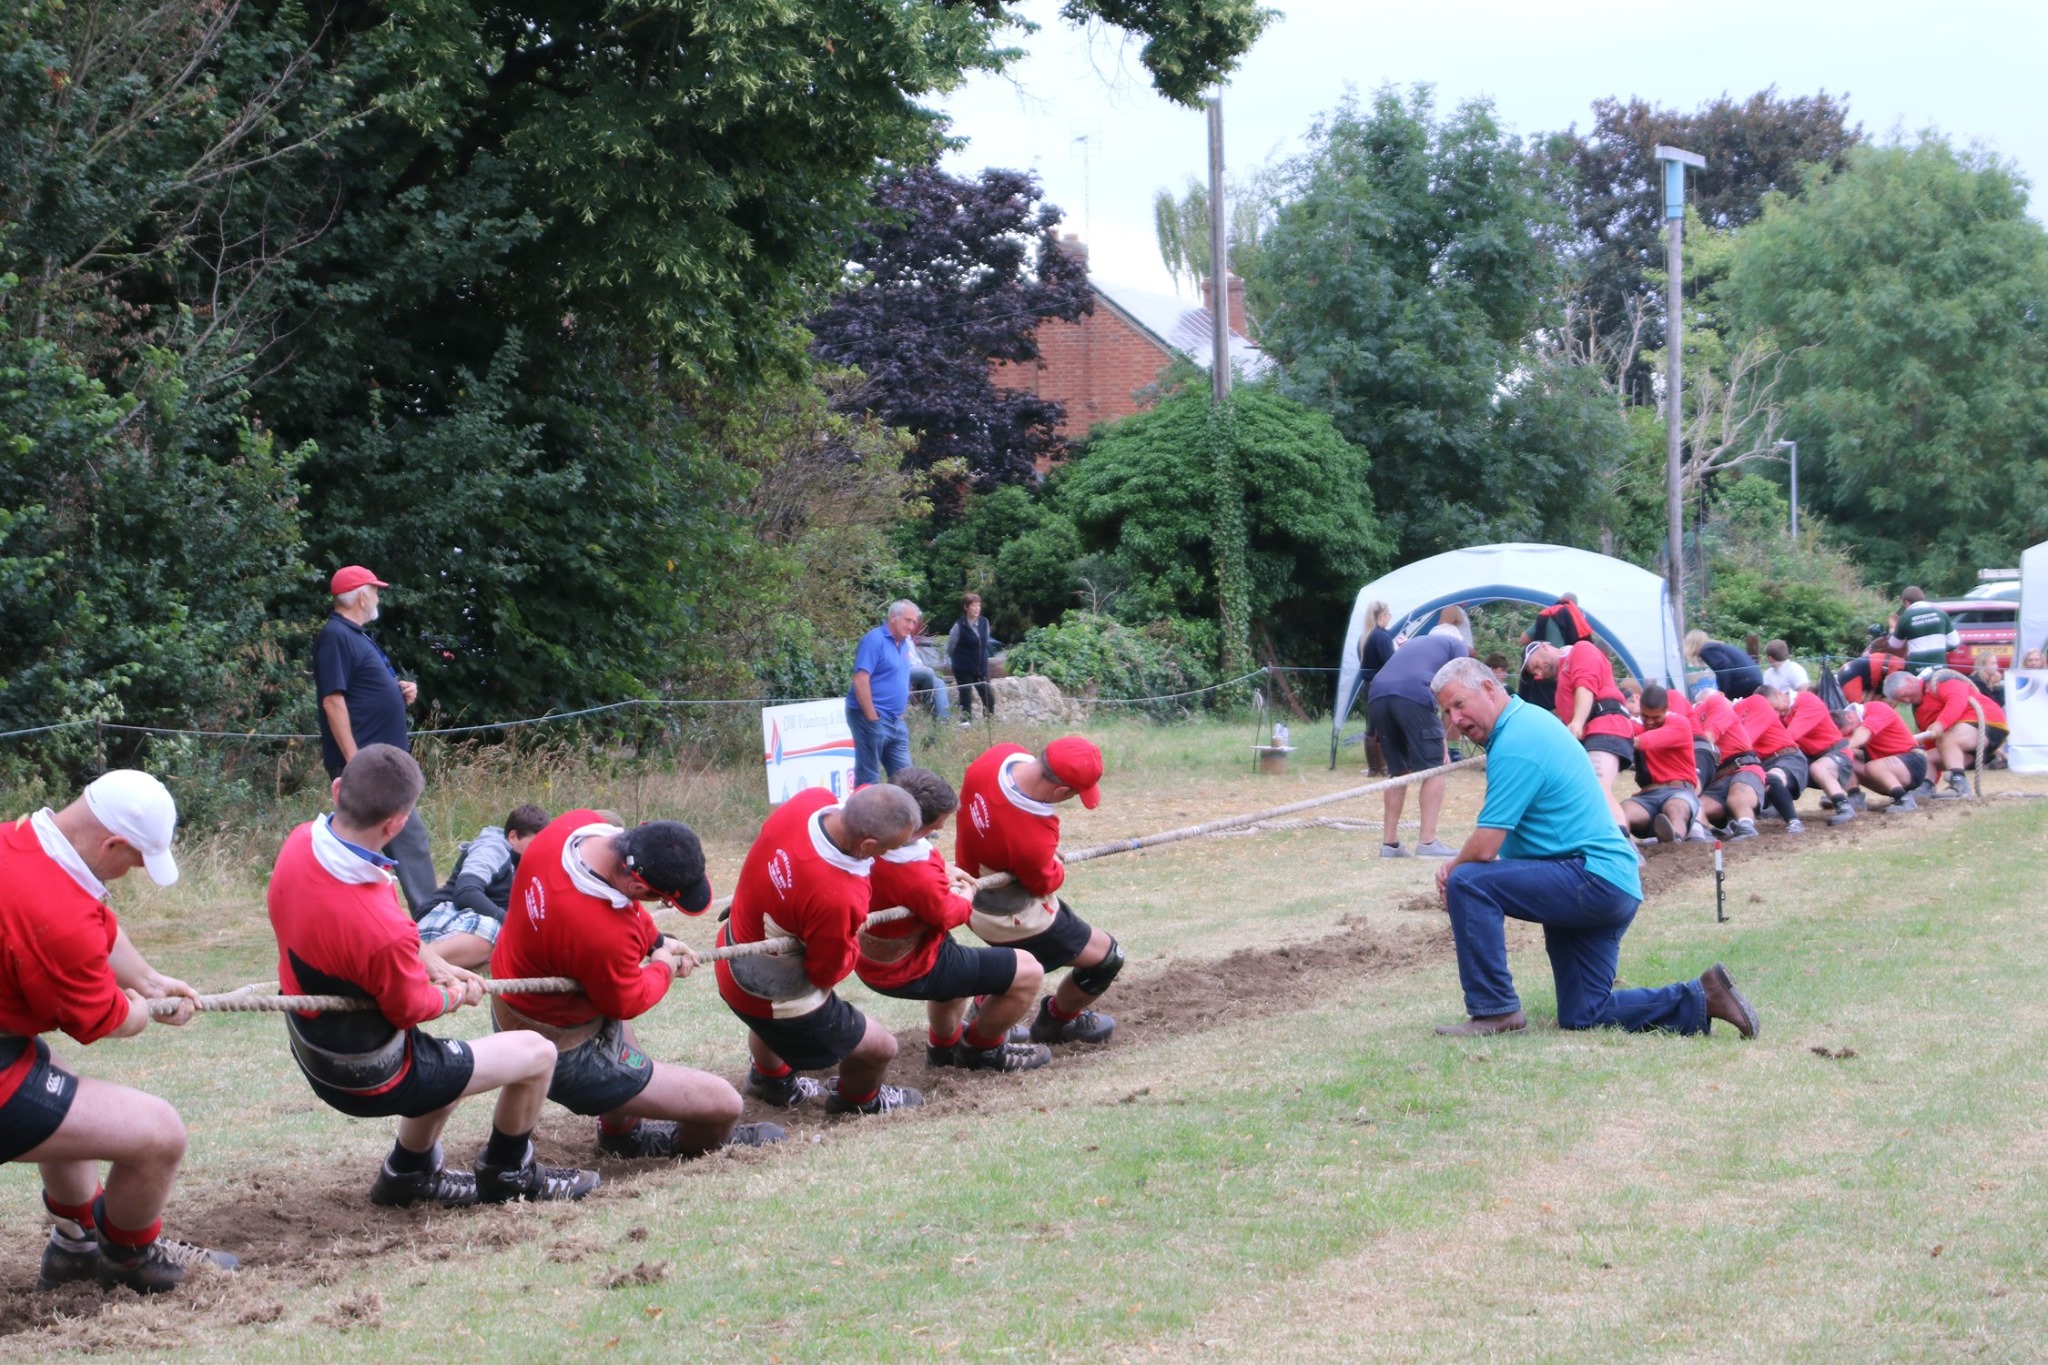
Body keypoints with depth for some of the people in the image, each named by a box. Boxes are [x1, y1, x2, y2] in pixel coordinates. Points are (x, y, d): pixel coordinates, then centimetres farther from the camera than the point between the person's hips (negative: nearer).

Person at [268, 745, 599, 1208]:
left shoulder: (301, 841, -15)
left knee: (451, 1060, 36)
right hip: (371, 1080, -8)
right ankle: (508, 1173, 30)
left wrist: (431, 962, 6)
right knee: (536, 1053, 8)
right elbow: (410, 1008, -18)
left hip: (315, 1058, 9)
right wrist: (458, 995, 4)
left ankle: (409, 1173, 43)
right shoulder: (383, 930, -39)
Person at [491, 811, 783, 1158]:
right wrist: (664, 969, 3)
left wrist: (656, 940, 7)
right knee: (725, 1102, -5)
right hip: (562, 1056, -9)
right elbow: (627, 1004, -15)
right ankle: (692, 1145, 32)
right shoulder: (604, 937, -38)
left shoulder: (576, 824, -16)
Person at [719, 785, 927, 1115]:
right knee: (880, 1048, 16)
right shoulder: (837, 899, -43)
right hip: (775, 998, -8)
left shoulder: (811, 800, -26)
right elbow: (827, 972, -24)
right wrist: (853, 942, -5)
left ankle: (770, 1078, 70)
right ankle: (859, 1100, 47)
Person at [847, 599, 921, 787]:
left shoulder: (904, 644, 13)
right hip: (873, 719, -9)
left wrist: (901, 713, 17)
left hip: (895, 722, 9)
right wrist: (872, 718, -20)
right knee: (868, 778, -3)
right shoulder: (875, 640, -13)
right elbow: (860, 681, -20)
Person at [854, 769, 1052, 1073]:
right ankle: (982, 1049, 21)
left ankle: (945, 1046, 52)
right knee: (1028, 972, -2)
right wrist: (966, 899, 3)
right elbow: (948, 915, -18)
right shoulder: (920, 878, -41)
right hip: (906, 971, -9)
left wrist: (941, 872, 2)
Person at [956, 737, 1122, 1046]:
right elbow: (1046, 882, -21)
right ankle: (1058, 1020, 34)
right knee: (1107, 957, 11)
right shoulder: (1033, 839, -42)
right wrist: (1058, 866, 2)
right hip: (1014, 916, -8)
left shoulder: (1003, 754, -23)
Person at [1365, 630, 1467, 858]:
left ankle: (1389, 842, 17)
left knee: (1398, 771, 18)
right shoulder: (1456, 644, 25)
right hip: (1413, 695, -6)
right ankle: (1428, 842, -1)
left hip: (1377, 696, 6)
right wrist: (1444, 743, 19)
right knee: (1434, 769, 5)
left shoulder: (1414, 643, 40)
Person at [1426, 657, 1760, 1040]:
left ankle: (1495, 1011, -13)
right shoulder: (1530, 719, 14)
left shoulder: (1514, 745, -17)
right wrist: (1457, 865, 8)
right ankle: (1703, 999, 12)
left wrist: (1452, 871, 0)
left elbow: (1484, 848, -20)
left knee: (1466, 883, -21)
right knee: (1584, 1017, 12)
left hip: (1592, 880, -11)